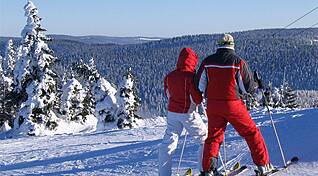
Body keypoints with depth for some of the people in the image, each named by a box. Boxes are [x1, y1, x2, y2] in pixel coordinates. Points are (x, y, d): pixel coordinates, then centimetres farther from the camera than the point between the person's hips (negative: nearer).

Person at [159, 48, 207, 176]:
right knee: (205, 140, 11)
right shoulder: (191, 76, -16)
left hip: (172, 113, 5)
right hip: (188, 114, -5)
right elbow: (197, 99, -19)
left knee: (168, 143, 8)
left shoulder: (169, 76, 3)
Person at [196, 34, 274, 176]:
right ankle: (263, 165, 14)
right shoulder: (239, 62, -6)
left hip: (213, 105, 3)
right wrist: (256, 85, 19)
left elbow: (199, 87, 5)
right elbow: (248, 87, -2)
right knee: (251, 133, 11)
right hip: (233, 105, -2)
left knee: (213, 136, 14)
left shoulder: (207, 62, 1)